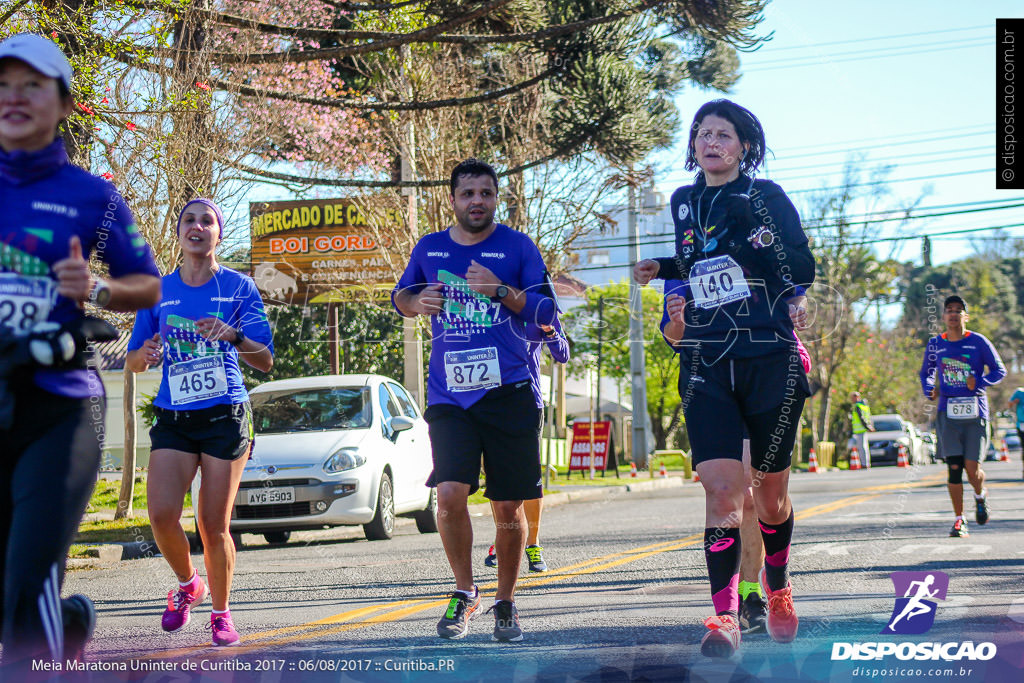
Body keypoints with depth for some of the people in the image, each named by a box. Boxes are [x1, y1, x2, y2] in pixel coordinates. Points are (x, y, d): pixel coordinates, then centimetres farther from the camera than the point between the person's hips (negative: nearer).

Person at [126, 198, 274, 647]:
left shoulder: (239, 287, 2)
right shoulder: (157, 291, 8)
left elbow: (266, 361, -4)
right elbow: (133, 362, 14)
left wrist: (234, 336, -23)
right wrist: (146, 354, -10)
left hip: (226, 417, -2)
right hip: (172, 420, 2)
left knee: (214, 524, -3)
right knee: (162, 514, -14)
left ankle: (221, 613, 16)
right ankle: (187, 584, 15)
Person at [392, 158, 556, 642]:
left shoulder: (517, 247, 3)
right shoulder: (429, 249, 10)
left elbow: (546, 312, -1)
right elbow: (401, 297, 24)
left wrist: (502, 292, -19)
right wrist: (418, 302, 0)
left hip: (509, 393, -1)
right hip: (449, 396, 1)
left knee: (508, 508, 3)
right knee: (449, 494, -16)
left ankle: (505, 602, 21)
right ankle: (464, 591, 5)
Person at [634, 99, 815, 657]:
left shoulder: (766, 197, 0)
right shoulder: (684, 203, 13)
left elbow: (802, 272, -7)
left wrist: (745, 235, -13)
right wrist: (666, 274, 9)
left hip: (770, 359, -2)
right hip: (706, 365, 2)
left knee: (770, 490, 9)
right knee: (721, 487, -14)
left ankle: (778, 589, 33)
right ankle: (725, 613, -18)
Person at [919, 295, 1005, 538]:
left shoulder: (978, 342, 2)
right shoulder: (935, 344, 9)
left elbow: (999, 370, 6)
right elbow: (926, 372, 24)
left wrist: (978, 382, -11)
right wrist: (929, 390, 4)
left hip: (975, 411, -2)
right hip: (947, 412, 2)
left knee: (972, 467, -5)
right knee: (954, 467, -6)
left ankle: (980, 496, 30)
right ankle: (959, 520, 3)